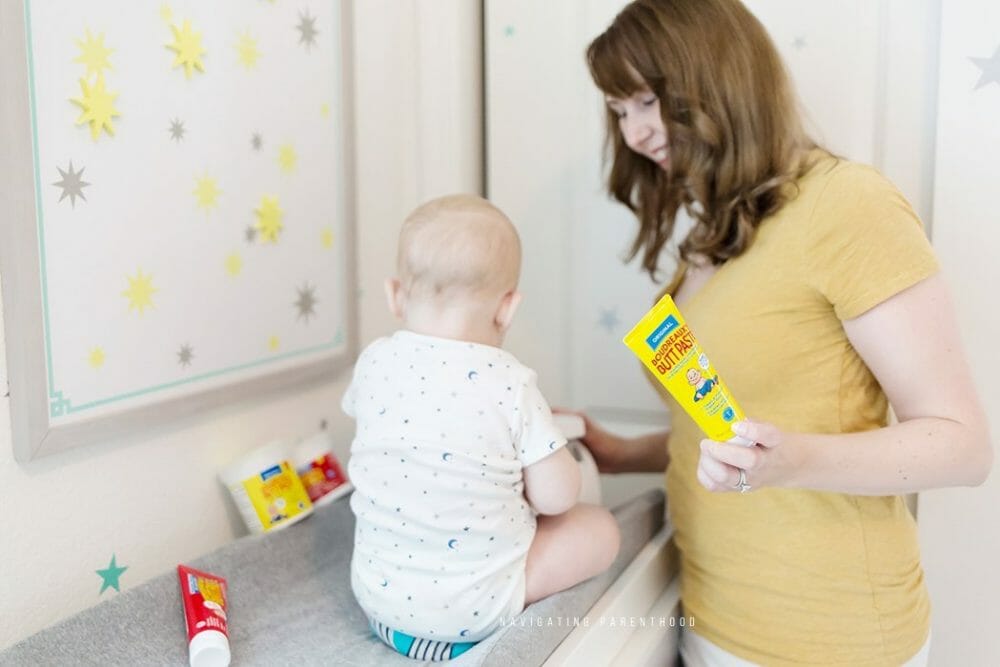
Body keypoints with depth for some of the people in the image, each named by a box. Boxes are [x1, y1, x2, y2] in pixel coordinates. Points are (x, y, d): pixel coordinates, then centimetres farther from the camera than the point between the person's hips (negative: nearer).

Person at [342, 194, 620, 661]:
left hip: (377, 589, 5)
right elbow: (555, 498, -15)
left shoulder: (373, 363, -7)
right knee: (601, 528, 9)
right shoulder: (511, 385, -20)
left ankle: (399, 623, 20)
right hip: (471, 610, -5)